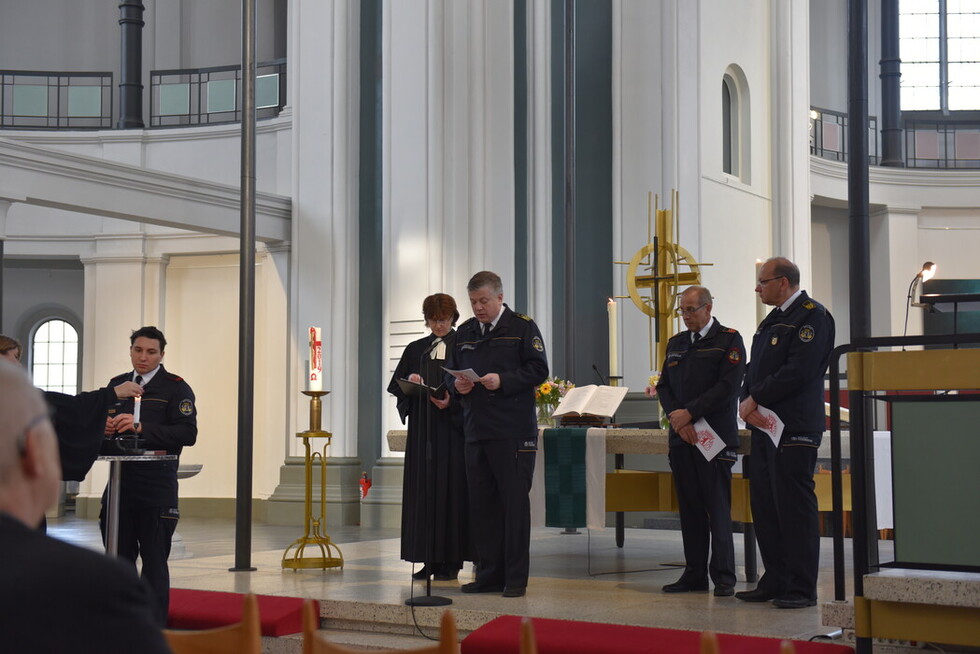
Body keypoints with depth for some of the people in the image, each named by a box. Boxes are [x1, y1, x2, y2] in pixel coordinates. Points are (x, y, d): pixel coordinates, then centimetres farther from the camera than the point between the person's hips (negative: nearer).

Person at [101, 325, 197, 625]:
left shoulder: (176, 387, 0)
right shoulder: (116, 384, 16)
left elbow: (187, 433, -12)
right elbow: (101, 424, 22)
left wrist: (142, 428, -21)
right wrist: (105, 427, -2)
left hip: (157, 487, -5)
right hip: (120, 484, 5)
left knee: (154, 560, -1)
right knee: (119, 557, 9)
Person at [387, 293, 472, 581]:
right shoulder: (415, 349, 14)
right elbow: (397, 387, 11)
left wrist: (451, 402, -19)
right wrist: (410, 382, -9)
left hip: (452, 426, -4)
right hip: (422, 428, 4)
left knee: (450, 489, -5)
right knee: (423, 489, 2)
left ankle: (450, 560, -1)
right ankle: (429, 559, 6)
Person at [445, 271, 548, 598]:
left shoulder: (522, 327, 0)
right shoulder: (464, 332, 17)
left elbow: (538, 370, -6)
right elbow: (450, 371, 22)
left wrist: (503, 381, -18)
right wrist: (457, 384, 0)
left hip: (513, 433, -6)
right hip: (476, 431, 6)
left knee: (514, 503, -3)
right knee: (481, 503, 8)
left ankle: (515, 578, 3)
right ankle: (489, 574, 16)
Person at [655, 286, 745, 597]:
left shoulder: (729, 340, -1)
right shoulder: (676, 343, 18)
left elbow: (728, 386, -11)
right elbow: (664, 386, 14)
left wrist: (690, 413, -14)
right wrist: (676, 417, -4)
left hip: (714, 437, -5)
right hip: (681, 437, 6)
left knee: (718, 508, -6)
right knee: (689, 509, 7)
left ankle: (723, 577, -1)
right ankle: (694, 574, 13)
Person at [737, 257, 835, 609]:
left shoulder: (812, 316, -8)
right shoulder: (772, 320, 21)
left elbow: (798, 372, -18)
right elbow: (754, 369, 18)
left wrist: (755, 401, -12)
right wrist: (746, 401, -2)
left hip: (794, 429, -9)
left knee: (794, 508, -6)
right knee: (764, 507, 10)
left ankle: (801, 589, -1)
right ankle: (774, 582, 18)